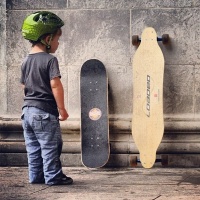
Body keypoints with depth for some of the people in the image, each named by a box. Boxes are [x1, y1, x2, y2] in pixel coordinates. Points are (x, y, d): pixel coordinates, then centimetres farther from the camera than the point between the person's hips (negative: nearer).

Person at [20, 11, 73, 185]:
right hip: (45, 111, -8)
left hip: (28, 109, 8)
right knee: (50, 146, 2)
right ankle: (53, 176, 7)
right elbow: (55, 85, -19)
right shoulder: (50, 60, -13)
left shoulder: (26, 61, 10)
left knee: (33, 147, 13)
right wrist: (62, 108, -13)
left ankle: (36, 176, 19)